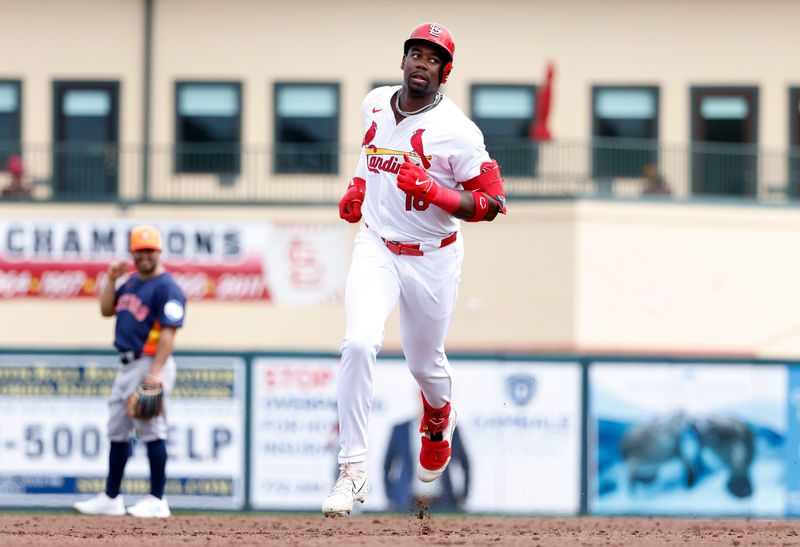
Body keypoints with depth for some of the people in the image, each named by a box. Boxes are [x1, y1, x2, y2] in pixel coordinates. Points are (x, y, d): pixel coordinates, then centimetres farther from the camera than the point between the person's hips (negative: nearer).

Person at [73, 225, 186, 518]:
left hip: (151, 364, -10)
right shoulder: (132, 283, 16)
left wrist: (156, 372, -27)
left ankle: (157, 501, -6)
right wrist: (112, 280, 6)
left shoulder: (167, 287, -12)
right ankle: (110, 498, 21)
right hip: (128, 366, 10)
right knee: (117, 431, 13)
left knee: (151, 431, -9)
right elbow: (106, 310, 21)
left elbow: (168, 332, -19)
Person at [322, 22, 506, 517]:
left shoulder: (456, 131, -18)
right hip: (376, 248, 3)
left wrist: (433, 192, -29)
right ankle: (353, 471, -19)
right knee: (359, 344, -21)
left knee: (424, 364, 15)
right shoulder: (375, 104, -1)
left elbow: (491, 203, -17)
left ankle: (439, 421, 54)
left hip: (432, 258, -2)